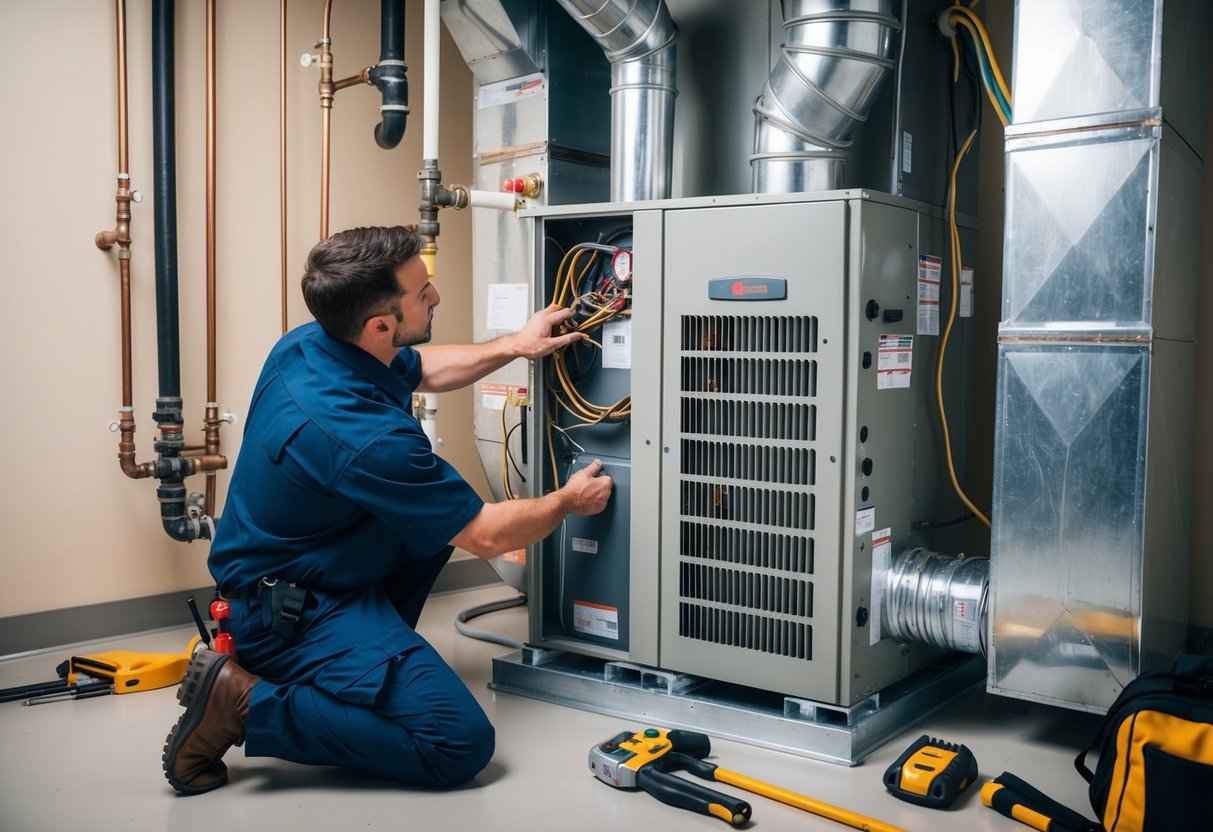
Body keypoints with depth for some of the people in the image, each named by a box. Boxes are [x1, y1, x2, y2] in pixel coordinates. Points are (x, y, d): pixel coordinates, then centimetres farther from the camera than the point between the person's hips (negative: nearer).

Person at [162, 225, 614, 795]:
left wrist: (514, 346, 11)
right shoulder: (364, 436, -31)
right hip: (289, 612, -10)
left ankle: (371, 655, 17)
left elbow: (424, 368, 19)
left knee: (437, 512, 20)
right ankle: (246, 701, -10)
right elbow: (487, 536, -18)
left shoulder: (309, 343, -4)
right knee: (462, 745, -16)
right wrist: (568, 502, 0)